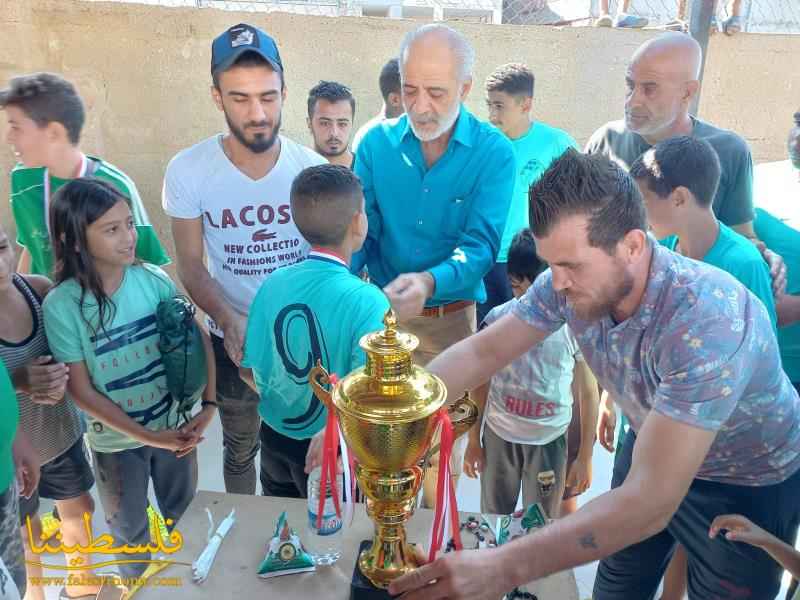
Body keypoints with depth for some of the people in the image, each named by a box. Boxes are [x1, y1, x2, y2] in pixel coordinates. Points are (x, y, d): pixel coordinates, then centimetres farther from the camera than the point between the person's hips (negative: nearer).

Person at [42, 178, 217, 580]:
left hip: (175, 426, 2)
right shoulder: (61, 305, -21)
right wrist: (149, 437, -18)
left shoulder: (153, 279, -14)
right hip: (116, 441, -2)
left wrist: (208, 405, -16)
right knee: (129, 527, 23)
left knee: (185, 515, 24)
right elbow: (81, 391, -16)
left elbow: (195, 340, -6)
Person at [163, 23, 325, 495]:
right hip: (234, 338, -1)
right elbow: (191, 265, -8)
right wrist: (229, 320, -25)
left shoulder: (313, 168, -12)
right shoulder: (188, 171, -15)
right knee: (241, 448, 20)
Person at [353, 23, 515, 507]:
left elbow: (480, 245, -21)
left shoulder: (494, 152, -12)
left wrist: (429, 282, -40)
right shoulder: (376, 143, -5)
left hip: (453, 318, -1)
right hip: (380, 314, 2)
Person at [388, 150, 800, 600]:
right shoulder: (571, 281, -23)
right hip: (652, 449, 5)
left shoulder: (708, 321, -40)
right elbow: (482, 352, -13)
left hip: (749, 485, -4)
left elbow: (651, 501, -43)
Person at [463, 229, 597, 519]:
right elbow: (480, 384, -1)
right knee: (493, 518, 18)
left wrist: (585, 455, 0)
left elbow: (588, 392, -4)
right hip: (498, 435, 1)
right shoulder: (497, 319, -12)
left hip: (550, 439, -1)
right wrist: (473, 440, 4)